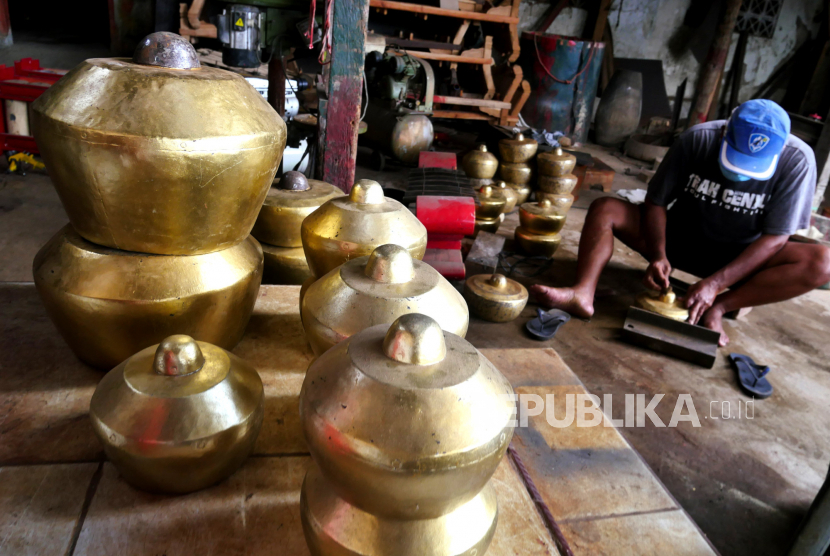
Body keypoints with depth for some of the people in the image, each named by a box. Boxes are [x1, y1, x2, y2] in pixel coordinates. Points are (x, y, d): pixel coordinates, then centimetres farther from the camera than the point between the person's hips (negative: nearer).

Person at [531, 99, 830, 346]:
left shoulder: (797, 160, -20)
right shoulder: (697, 139, -18)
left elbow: (775, 238, -19)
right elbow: (656, 203, -12)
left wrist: (716, 284, -30)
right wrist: (658, 256, -28)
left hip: (740, 255, 0)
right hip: (678, 235, 1)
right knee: (604, 209, -21)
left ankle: (718, 306, -29)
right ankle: (583, 294, -41)